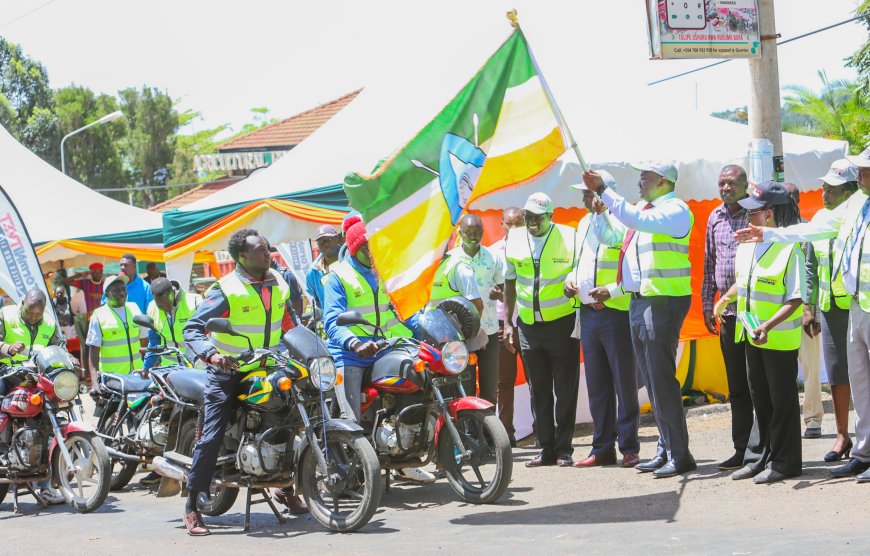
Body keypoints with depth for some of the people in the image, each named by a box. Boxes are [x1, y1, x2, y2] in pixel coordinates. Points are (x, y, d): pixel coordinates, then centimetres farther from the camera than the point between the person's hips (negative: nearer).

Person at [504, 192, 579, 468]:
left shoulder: (569, 238, -6)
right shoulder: (514, 240, 6)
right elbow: (510, 282, 15)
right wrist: (507, 322, 12)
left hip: (562, 323, -4)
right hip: (529, 327, 4)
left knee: (565, 390, 0)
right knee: (539, 391, 7)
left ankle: (563, 449, 5)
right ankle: (546, 448, 13)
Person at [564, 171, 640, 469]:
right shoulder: (584, 224, 16)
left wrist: (612, 290, -21)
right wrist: (570, 278, 9)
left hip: (616, 312, -8)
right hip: (587, 313, 8)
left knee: (624, 382, -2)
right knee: (596, 384, 11)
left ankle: (629, 448, 3)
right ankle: (602, 449, 17)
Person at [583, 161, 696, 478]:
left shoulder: (676, 210, -10)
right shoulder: (639, 210, 17)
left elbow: (638, 220, -26)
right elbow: (608, 236, 25)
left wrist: (604, 191, -23)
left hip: (664, 302, -9)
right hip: (638, 300, 9)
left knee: (662, 379, -10)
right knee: (651, 380, 11)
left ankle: (679, 455, -7)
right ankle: (665, 450, 17)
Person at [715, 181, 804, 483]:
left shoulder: (789, 249, -18)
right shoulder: (746, 244, 5)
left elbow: (796, 299, -21)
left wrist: (767, 326, -29)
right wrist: (726, 298, 14)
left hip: (779, 337, -8)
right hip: (751, 334, 8)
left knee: (782, 399, 2)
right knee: (760, 398, 16)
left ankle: (784, 462, 10)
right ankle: (765, 455, 27)